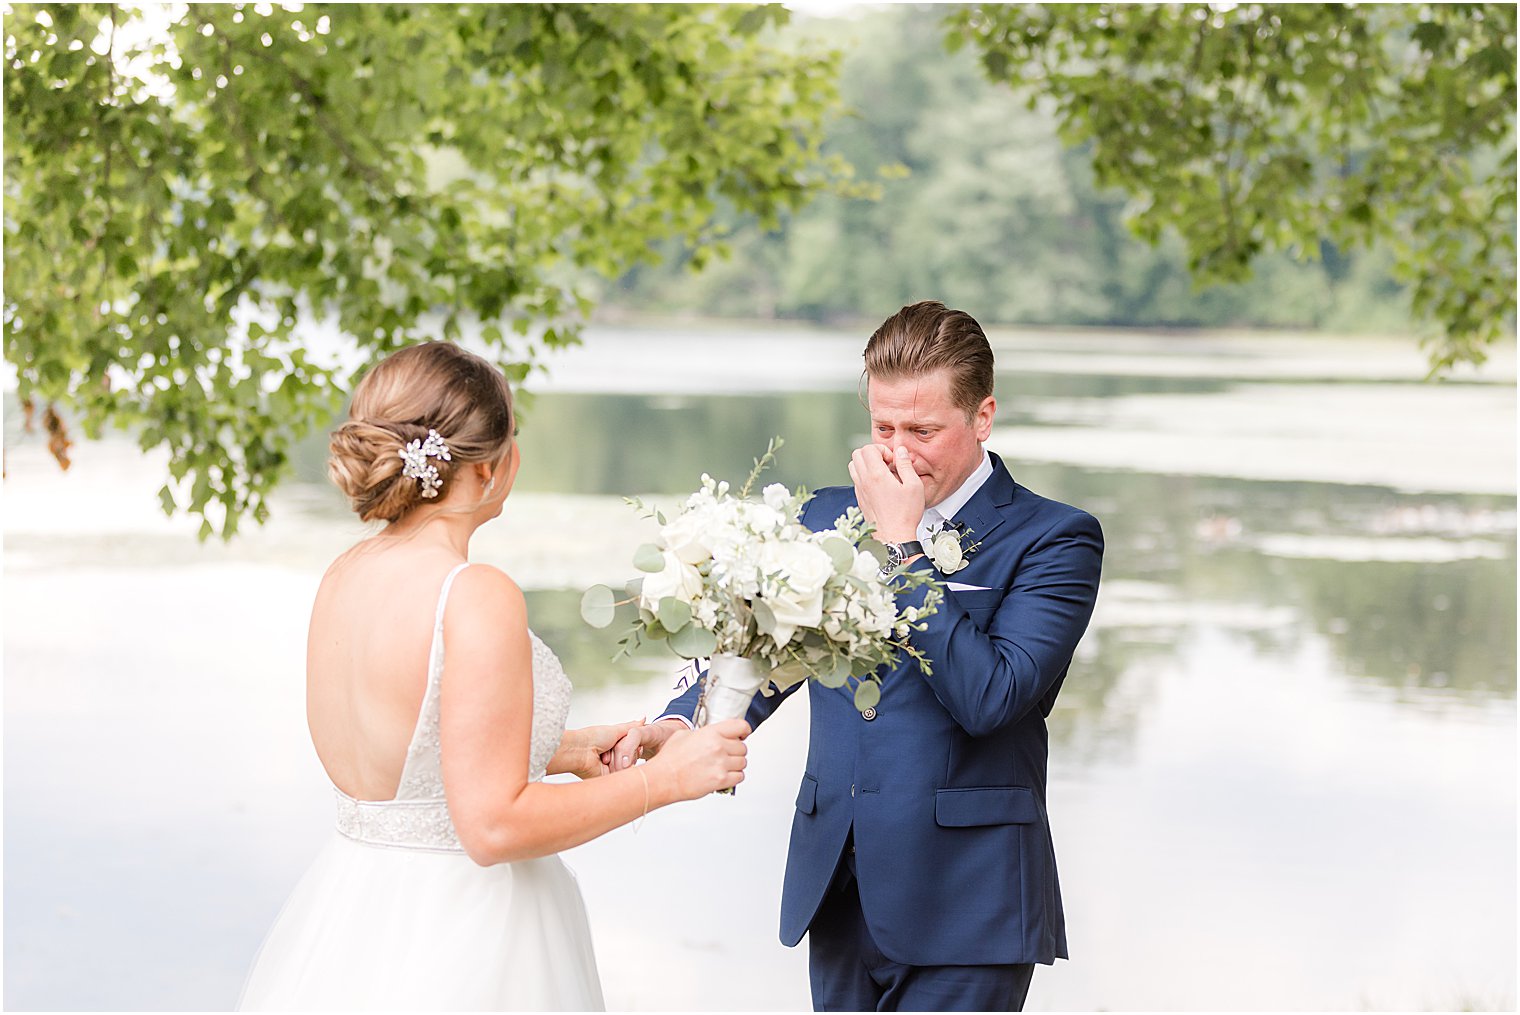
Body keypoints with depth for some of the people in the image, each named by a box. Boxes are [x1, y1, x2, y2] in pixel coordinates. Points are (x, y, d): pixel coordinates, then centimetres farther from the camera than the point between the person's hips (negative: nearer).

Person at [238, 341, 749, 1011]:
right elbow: (493, 826, -21)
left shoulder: (343, 576, 4)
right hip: (459, 940, -8)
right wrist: (664, 778, -12)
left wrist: (565, 752, 18)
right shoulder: (477, 597, -20)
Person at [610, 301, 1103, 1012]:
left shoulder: (1054, 540, -6)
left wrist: (902, 543, -16)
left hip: (961, 903, -5)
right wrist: (678, 725, -12)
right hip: (838, 894, 5)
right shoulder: (827, 517, 11)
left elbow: (988, 697, -18)